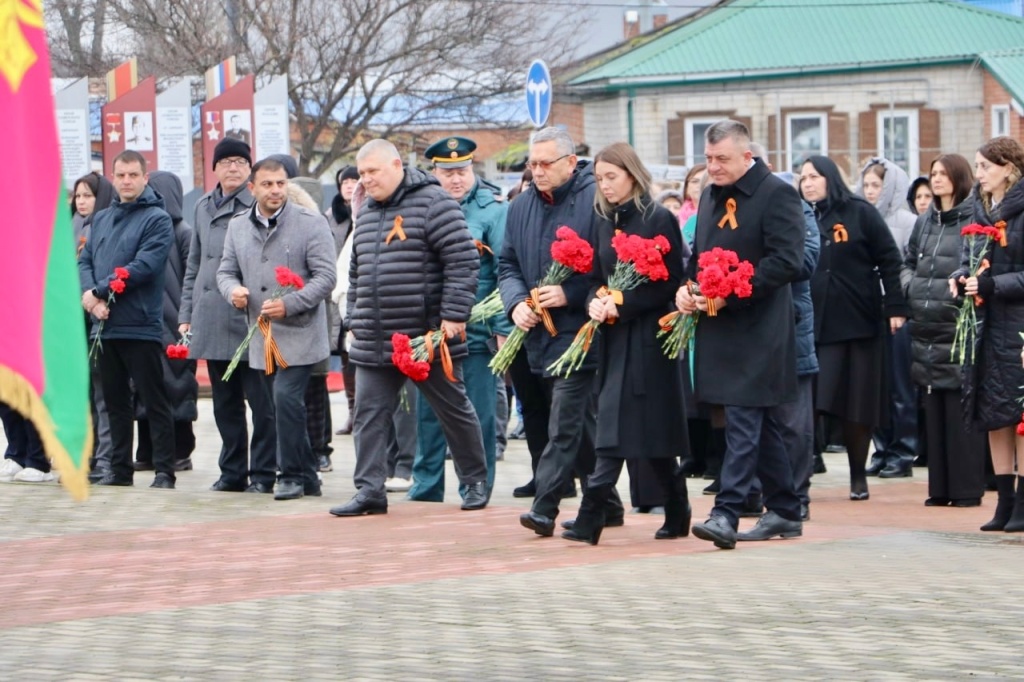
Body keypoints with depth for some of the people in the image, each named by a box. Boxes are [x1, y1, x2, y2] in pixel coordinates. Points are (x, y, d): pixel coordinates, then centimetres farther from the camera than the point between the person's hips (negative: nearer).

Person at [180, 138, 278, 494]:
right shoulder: (204, 208, 16)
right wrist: (186, 314, 15)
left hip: (249, 318, -6)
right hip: (211, 321, 6)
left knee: (260, 400, -4)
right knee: (225, 402, 11)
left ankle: (262, 473, 2)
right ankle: (232, 471, 18)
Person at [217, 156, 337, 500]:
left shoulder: (311, 223, -6)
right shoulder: (238, 227, 10)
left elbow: (325, 277, -10)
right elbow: (226, 270, 16)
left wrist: (289, 304, -21)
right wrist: (232, 289, -9)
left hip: (299, 333, -6)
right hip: (261, 336, 6)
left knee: (287, 398, -17)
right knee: (282, 406, 9)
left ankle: (292, 474, -7)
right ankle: (306, 476, 19)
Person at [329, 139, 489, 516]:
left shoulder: (432, 202, -9)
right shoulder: (366, 214, 15)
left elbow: (463, 260, -14)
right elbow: (357, 275, 23)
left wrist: (453, 316, -17)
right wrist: (354, 322, 17)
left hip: (428, 337, -6)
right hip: (373, 343, 6)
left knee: (454, 411, 7)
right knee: (369, 415, 0)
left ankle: (475, 481, 20)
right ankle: (370, 490, 3)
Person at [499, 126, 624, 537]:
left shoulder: (595, 199, -9)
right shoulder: (521, 207, 13)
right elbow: (507, 265, 16)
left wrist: (571, 294, -18)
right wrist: (516, 303, -2)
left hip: (579, 333, -7)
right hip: (537, 334, 7)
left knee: (564, 425, -12)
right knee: (580, 426, 13)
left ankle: (544, 508, -16)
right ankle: (605, 506, 21)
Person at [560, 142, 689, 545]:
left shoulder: (659, 220, -6)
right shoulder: (604, 224, 13)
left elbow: (668, 284, -10)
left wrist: (622, 305, -17)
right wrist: (595, 302, -5)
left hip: (648, 337, -6)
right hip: (614, 338, 6)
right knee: (612, 434, 2)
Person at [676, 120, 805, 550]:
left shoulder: (775, 194, -10)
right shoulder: (711, 196, 16)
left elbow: (787, 261, -17)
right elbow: (699, 254, 25)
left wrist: (730, 293, -21)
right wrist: (686, 288, 4)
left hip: (756, 330, -8)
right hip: (720, 328, 8)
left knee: (744, 422, -12)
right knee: (761, 425, 13)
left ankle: (727, 514, -18)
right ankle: (784, 512, 20)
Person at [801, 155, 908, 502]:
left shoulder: (860, 213, 1)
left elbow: (889, 260, 0)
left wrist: (895, 307, -7)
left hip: (860, 320, -1)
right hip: (816, 323, 2)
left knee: (860, 402, 3)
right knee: (813, 401, -7)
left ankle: (858, 476, 13)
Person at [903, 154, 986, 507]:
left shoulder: (975, 220, -5)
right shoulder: (925, 222, 17)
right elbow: (908, 261, 26)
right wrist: (910, 284, 9)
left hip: (959, 328, -7)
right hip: (926, 328, 7)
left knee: (961, 410, -6)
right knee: (932, 410, 8)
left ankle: (967, 487, -1)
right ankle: (940, 487, 12)